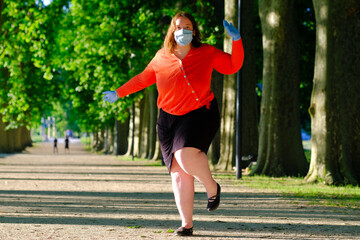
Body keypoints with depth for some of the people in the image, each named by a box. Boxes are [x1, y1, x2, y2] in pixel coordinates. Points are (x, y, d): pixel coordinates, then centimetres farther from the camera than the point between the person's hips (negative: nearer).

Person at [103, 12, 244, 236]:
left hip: (200, 114, -3)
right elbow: (143, 78, 21)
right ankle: (187, 224, 3)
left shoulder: (207, 53, 2)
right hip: (170, 119, 3)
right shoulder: (162, 58, 7)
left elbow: (233, 66, 9)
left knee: (185, 155, -29)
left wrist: (237, 41, -5)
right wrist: (118, 93, 24)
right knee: (178, 172, -2)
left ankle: (212, 188, -1)